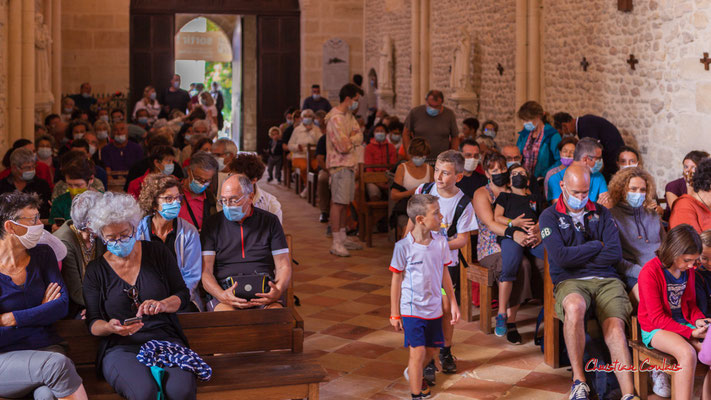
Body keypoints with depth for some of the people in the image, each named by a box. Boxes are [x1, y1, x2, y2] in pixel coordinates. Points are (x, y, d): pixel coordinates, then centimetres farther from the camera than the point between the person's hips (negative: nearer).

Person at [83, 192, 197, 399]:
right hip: (121, 348, -1)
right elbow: (93, 323, 6)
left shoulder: (158, 253, 10)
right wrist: (110, 327, -18)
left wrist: (163, 305, -12)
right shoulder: (96, 271, 7)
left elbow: (183, 295, 11)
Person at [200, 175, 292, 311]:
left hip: (263, 292, 1)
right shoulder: (213, 223, 12)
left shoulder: (270, 221, 15)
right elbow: (205, 271, 4)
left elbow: (283, 266, 12)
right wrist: (222, 296, -17)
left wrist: (278, 291, -12)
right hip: (224, 288, -1)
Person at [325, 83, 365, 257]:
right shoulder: (335, 118, -17)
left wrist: (350, 141, -10)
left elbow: (359, 136, 10)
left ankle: (343, 238, 21)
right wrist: (352, 140, -1)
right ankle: (336, 244, -5)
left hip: (349, 164, 9)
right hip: (339, 165, -9)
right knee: (338, 203, -8)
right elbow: (344, 146, -21)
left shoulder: (349, 115, 14)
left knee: (344, 203, 14)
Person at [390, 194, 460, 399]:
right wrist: (394, 314, -2)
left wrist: (453, 303, 11)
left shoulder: (441, 242, -4)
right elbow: (396, 280, -6)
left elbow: (444, 273, 8)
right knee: (418, 352, -8)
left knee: (432, 349, 17)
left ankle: (412, 372, 47)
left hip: (434, 307, 5)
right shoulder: (403, 247, -16)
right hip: (412, 308, -5)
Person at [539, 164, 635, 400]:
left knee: (615, 329, -26)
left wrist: (578, 257, 0)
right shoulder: (549, 217, 9)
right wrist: (597, 246, 4)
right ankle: (578, 380, -26)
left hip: (606, 279, 3)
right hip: (570, 281, -2)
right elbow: (561, 257, -7)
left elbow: (615, 254, 5)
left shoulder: (602, 214, 18)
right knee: (574, 307, -38)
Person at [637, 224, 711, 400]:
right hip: (655, 329, -7)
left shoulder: (688, 270, 5)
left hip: (683, 324, 7)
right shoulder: (650, 272, -17)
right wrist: (690, 333, -22)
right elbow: (657, 317, -16)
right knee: (687, 353, -33)